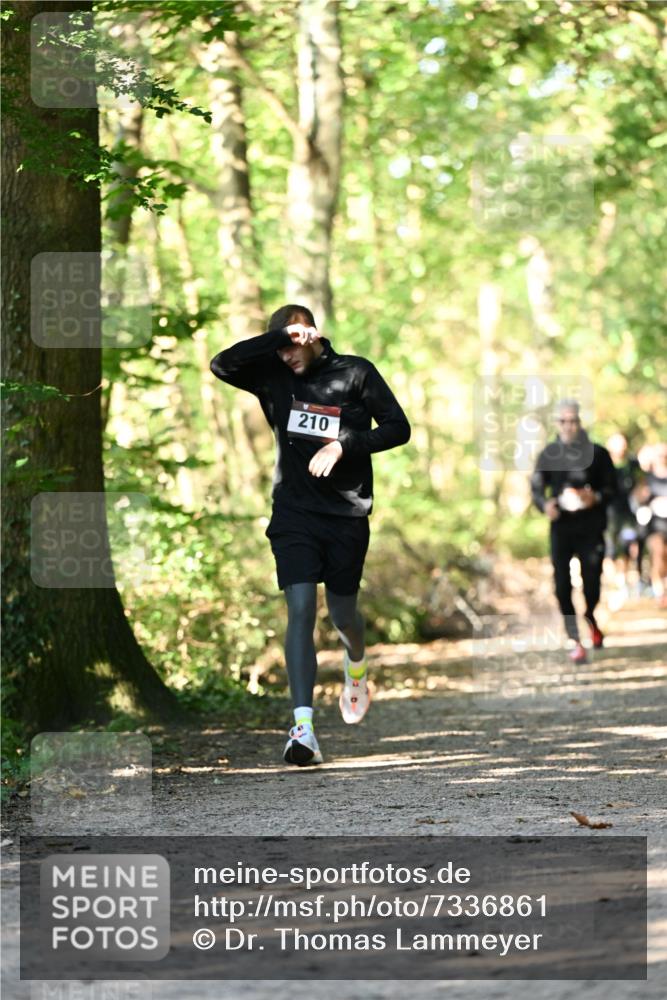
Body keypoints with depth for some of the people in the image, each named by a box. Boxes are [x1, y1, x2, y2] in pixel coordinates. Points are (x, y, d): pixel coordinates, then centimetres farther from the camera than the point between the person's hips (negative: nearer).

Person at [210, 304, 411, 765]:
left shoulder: (355, 373, -3)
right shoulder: (274, 375, 2)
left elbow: (398, 427, -3)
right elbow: (222, 365, -12)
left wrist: (344, 444, -16)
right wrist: (279, 337, -16)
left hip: (347, 514, 0)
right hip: (295, 512, 0)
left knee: (342, 611, 12)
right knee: (301, 608, -15)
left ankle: (356, 667, 50)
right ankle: (304, 727, -20)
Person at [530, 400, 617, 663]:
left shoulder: (597, 453, 2)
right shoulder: (548, 454, 4)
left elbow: (611, 488, 4)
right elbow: (536, 488, 4)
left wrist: (596, 498, -17)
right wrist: (545, 505, -18)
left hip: (591, 529, 0)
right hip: (560, 529, 1)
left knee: (592, 581, 0)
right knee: (562, 586, -6)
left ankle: (591, 619, 33)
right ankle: (575, 640, 2)